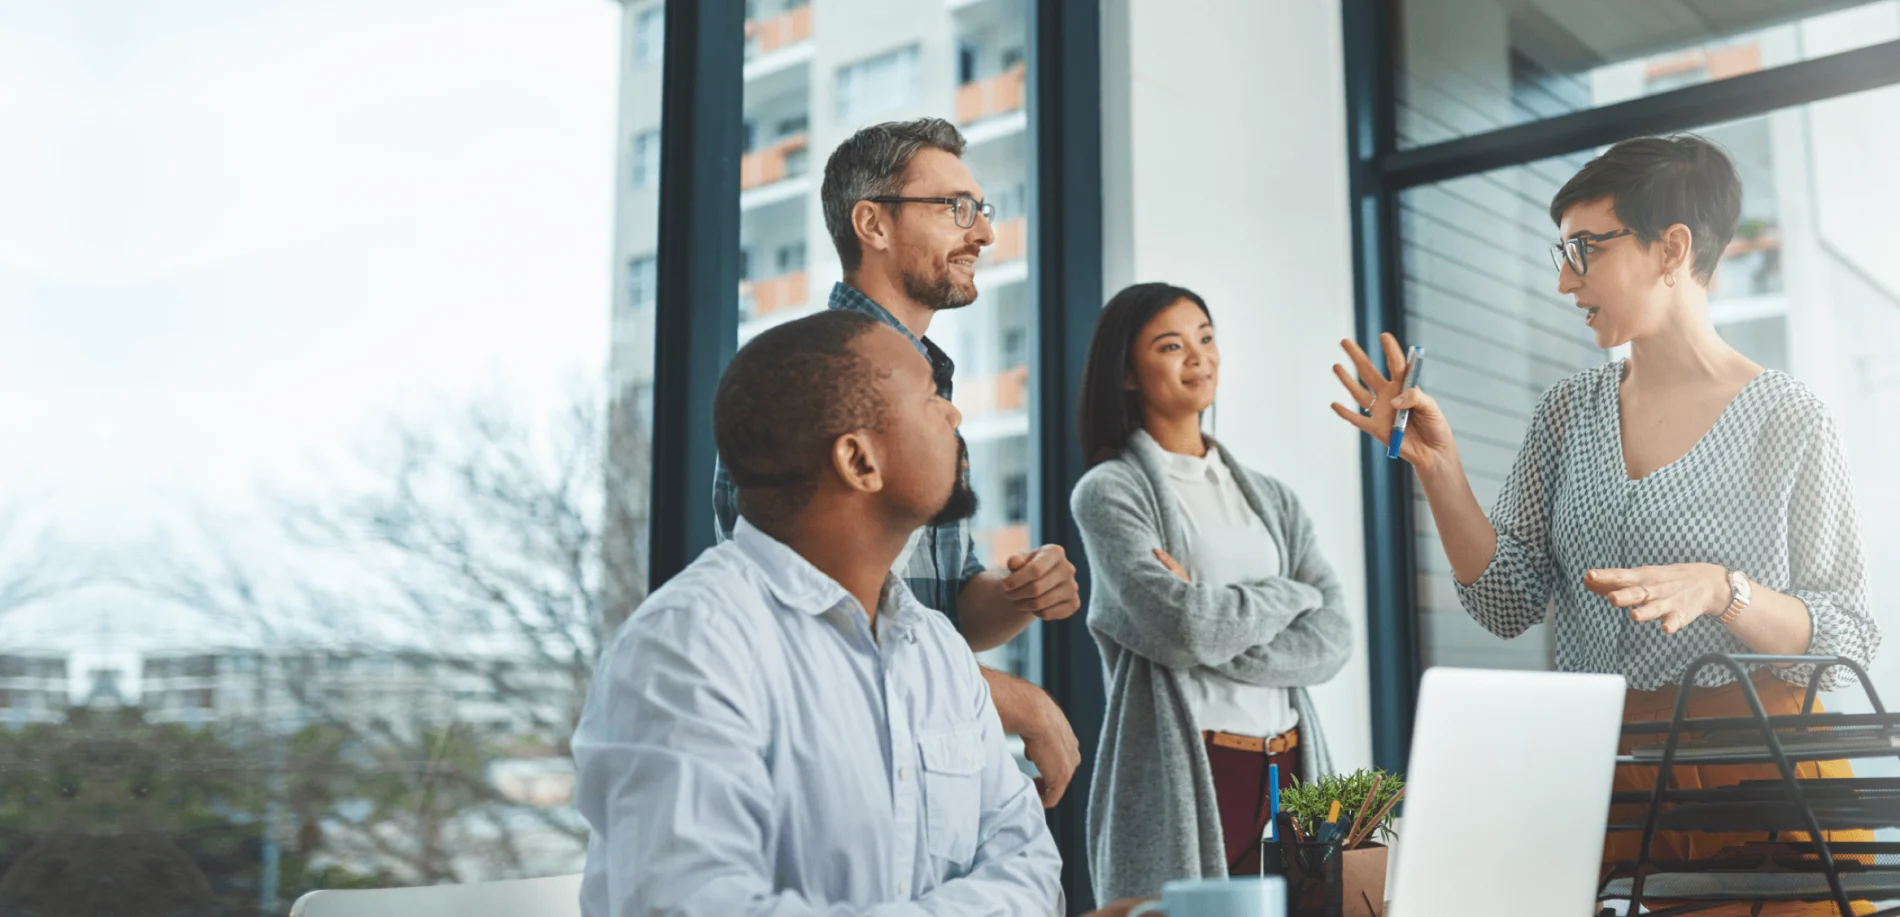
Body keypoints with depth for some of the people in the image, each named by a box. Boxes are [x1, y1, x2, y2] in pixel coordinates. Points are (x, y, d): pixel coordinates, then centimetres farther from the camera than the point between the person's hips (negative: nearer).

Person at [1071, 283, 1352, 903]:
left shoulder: (1271, 499, 14)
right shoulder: (1109, 492, -2)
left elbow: (1332, 640, 0)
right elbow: (1187, 627, -16)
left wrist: (1211, 624, -13)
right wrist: (1290, 593, 0)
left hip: (1291, 775, 5)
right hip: (1182, 780, -5)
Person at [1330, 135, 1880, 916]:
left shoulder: (1790, 423, -6)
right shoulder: (1566, 414, 7)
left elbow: (1844, 646, -7)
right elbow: (1508, 603, 2)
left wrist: (1722, 590, -25)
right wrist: (1435, 466, -8)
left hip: (1757, 781, -3)